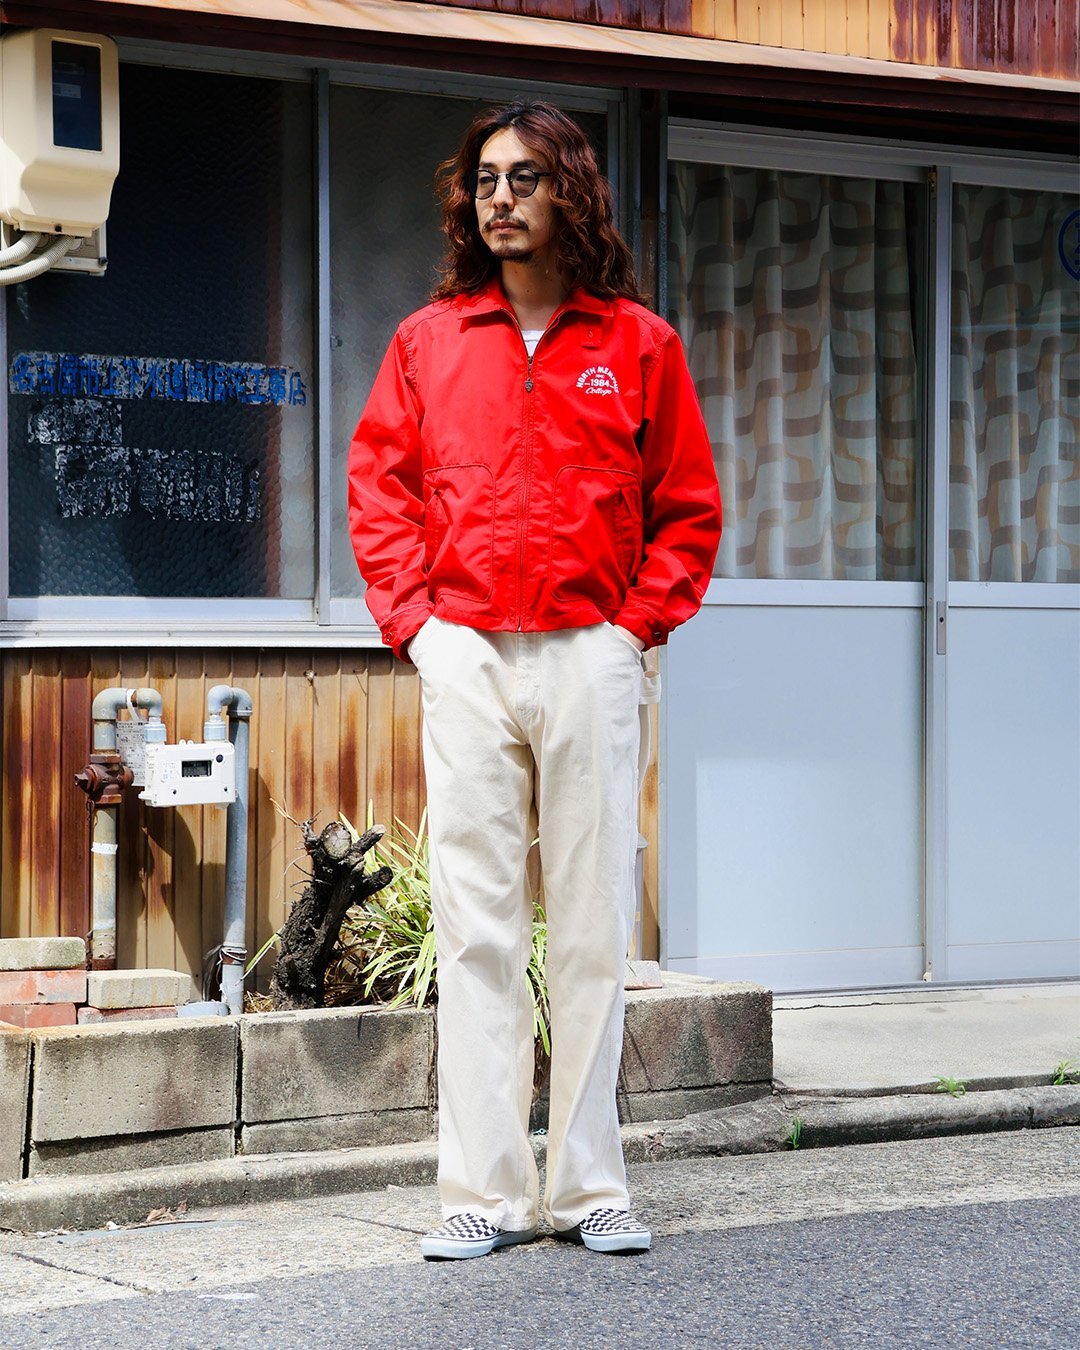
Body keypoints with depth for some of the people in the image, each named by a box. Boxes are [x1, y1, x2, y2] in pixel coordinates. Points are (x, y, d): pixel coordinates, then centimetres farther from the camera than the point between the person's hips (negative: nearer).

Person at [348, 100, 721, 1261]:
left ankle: (588, 1185, 9)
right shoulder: (427, 341, 10)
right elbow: (378, 489, 12)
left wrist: (639, 622, -1)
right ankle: (485, 1189, 3)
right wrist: (412, 619, 1)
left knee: (593, 924, 2)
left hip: (591, 655, -1)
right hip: (464, 655, 1)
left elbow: (687, 508, 9)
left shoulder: (638, 343, 7)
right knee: (474, 924, -1)